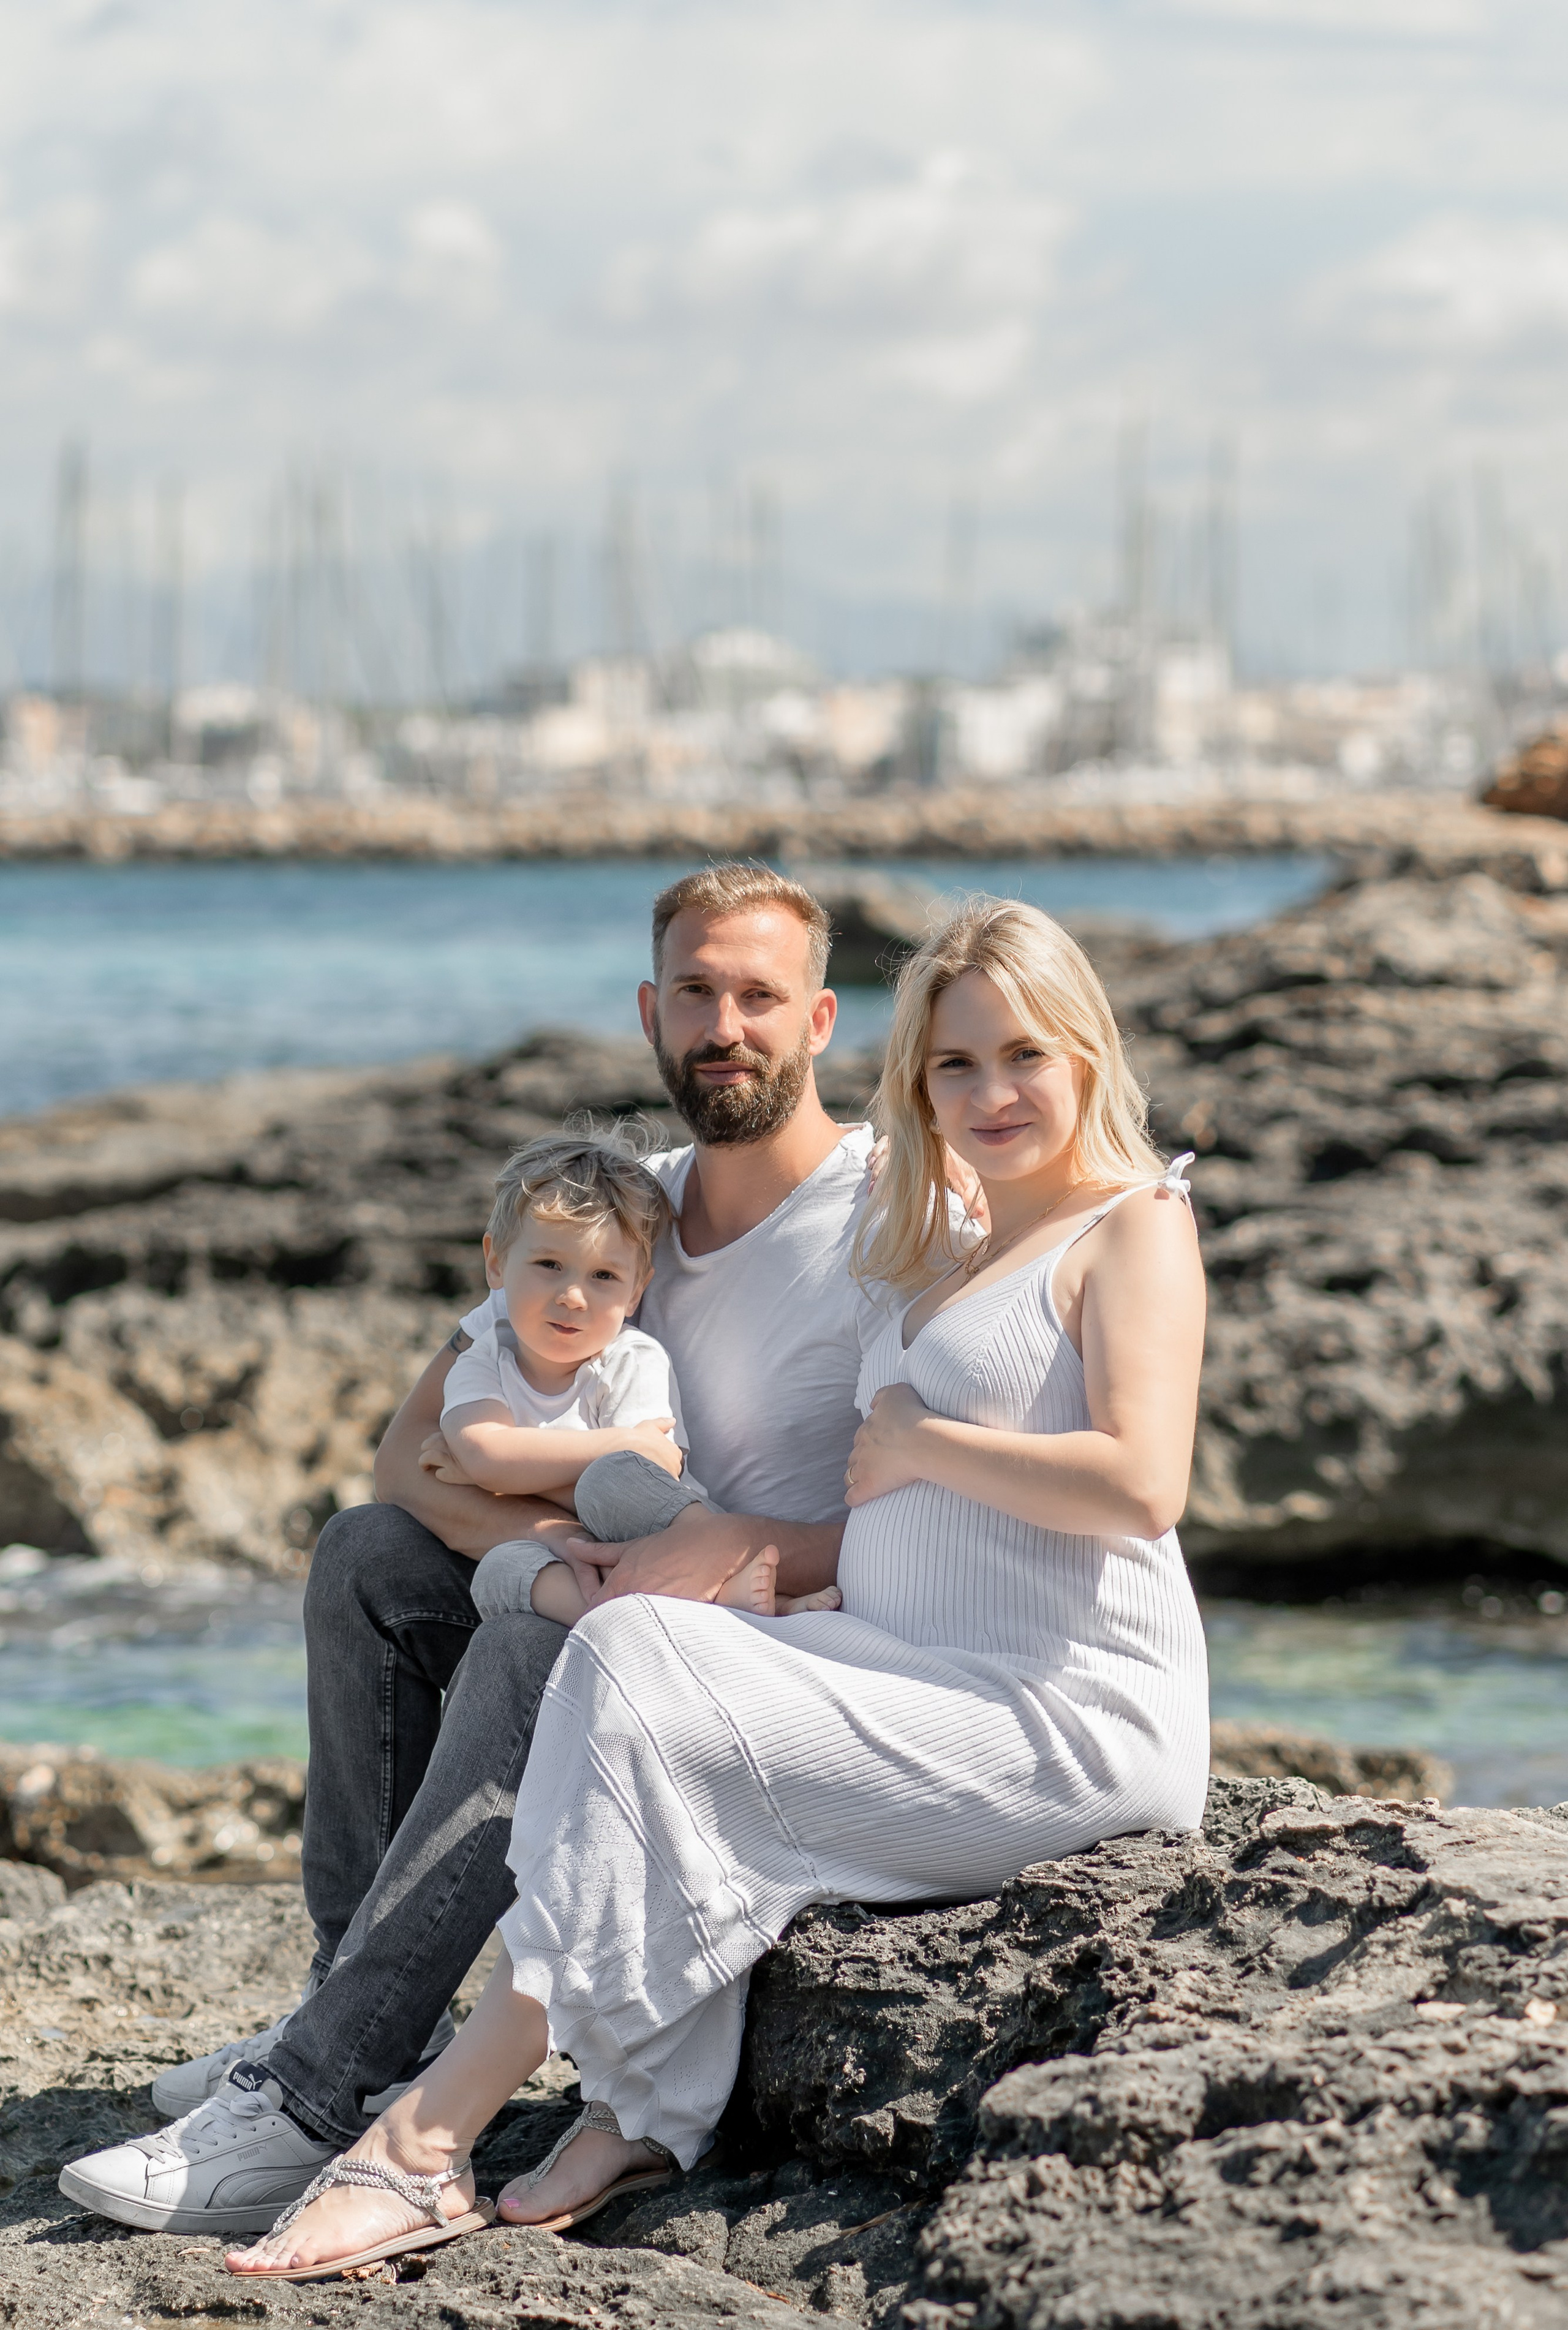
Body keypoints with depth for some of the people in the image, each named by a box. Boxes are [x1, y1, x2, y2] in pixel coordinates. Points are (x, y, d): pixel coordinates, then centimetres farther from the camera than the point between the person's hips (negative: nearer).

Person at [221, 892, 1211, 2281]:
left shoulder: (1134, 1226, -3)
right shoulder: (955, 1260, 25)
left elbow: (1141, 1484, -20)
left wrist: (915, 1443, -10)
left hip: (1070, 1719, -9)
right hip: (928, 1691, 9)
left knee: (648, 1715, -20)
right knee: (631, 1647, -13)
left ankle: (431, 2139, -19)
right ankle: (646, 2115, -19)